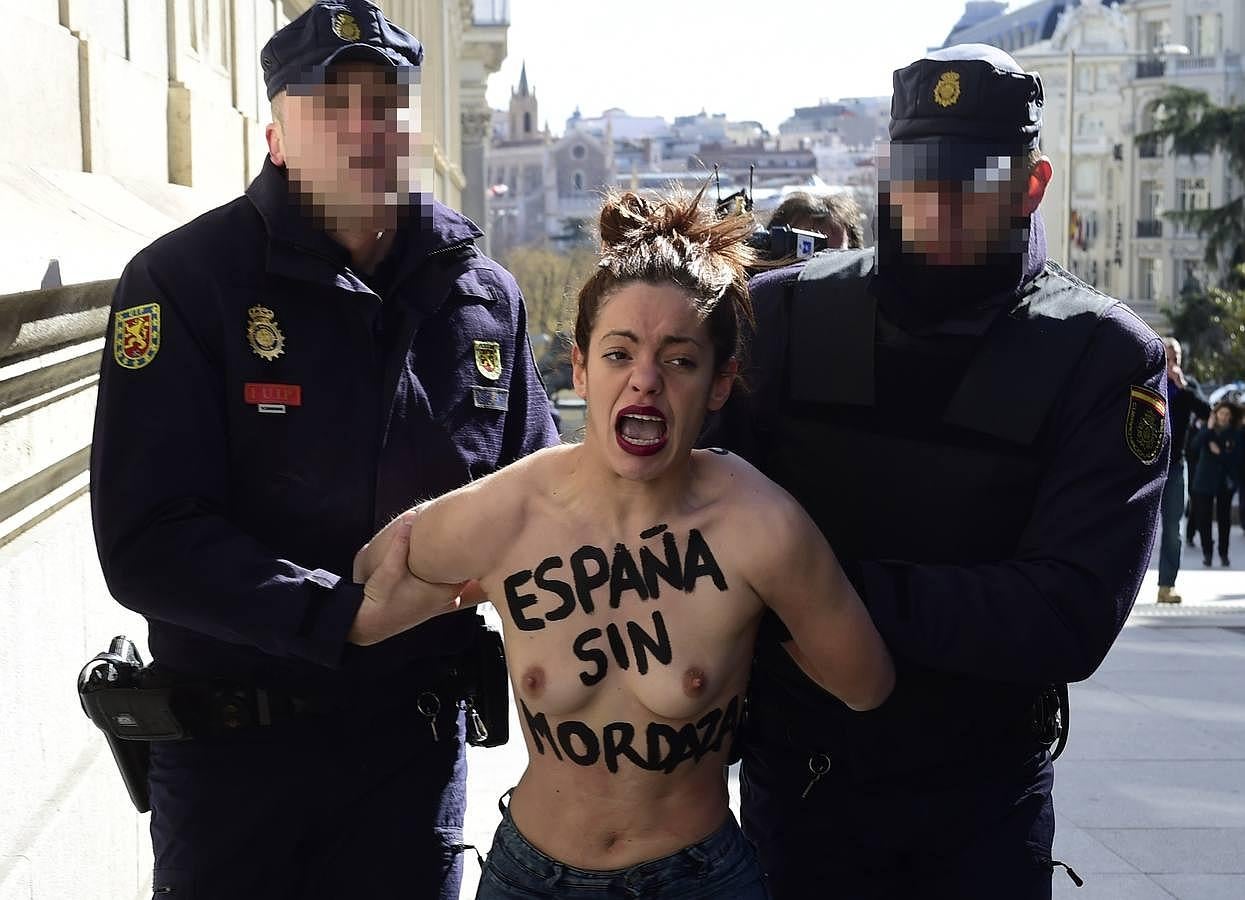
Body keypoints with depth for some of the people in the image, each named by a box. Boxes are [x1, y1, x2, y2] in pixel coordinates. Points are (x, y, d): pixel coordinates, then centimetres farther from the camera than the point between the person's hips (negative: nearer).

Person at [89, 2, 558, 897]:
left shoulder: (484, 294, 2)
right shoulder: (185, 281, -12)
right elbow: (148, 543, -19)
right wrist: (349, 613, -25)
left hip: (415, 734, 3)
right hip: (232, 743, -3)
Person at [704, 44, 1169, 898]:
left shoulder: (1103, 358, -11)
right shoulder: (783, 315, -6)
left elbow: (1074, 616, -20)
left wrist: (849, 594, -25)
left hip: (981, 801, -1)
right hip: (794, 783, 1)